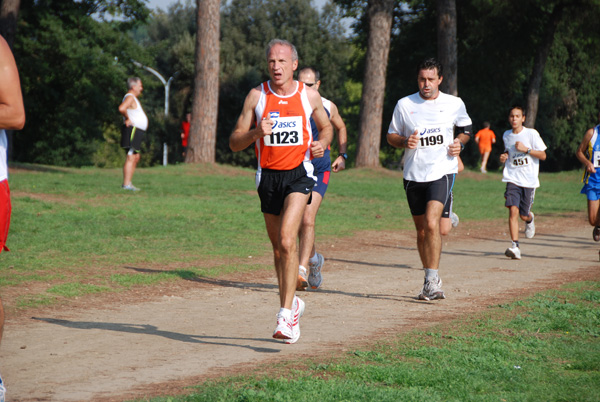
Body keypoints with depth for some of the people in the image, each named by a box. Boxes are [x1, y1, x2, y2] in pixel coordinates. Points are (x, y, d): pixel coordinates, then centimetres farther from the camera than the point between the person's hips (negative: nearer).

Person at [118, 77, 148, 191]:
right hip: (132, 130, -11)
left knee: (136, 158, 14)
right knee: (131, 158, -13)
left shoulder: (133, 98, 20)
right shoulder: (130, 97, -13)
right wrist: (127, 119, -18)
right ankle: (126, 184, -16)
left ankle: (128, 183, 16)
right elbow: (121, 108, -33)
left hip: (137, 132, 11)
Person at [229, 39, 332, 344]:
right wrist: (256, 133, -20)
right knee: (279, 247, 11)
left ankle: (285, 314, -21)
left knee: (287, 240, -21)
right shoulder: (257, 96, 0)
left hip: (299, 173, -2)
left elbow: (326, 127, 19)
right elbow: (234, 143, 0)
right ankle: (292, 303, 32)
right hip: (268, 176, 3)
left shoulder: (310, 96, 2)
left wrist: (322, 143, -3)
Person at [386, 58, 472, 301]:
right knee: (421, 230, 10)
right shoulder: (404, 105, 4)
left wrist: (460, 142, -2)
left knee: (431, 223, -21)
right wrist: (404, 141, -10)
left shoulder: (454, 104, 3)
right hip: (413, 174, 3)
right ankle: (432, 283, 23)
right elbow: (391, 136, 11)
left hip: (442, 171, -3)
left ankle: (432, 280, -18)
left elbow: (465, 128, 19)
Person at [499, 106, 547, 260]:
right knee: (513, 211, -17)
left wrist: (526, 149, -16)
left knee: (524, 215, 5)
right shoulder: (506, 135, 8)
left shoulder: (531, 134, -5)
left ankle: (530, 219, 44)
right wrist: (504, 156, 5)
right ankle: (515, 246, -19)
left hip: (529, 180, -2)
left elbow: (543, 155, -5)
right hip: (512, 179, 2)